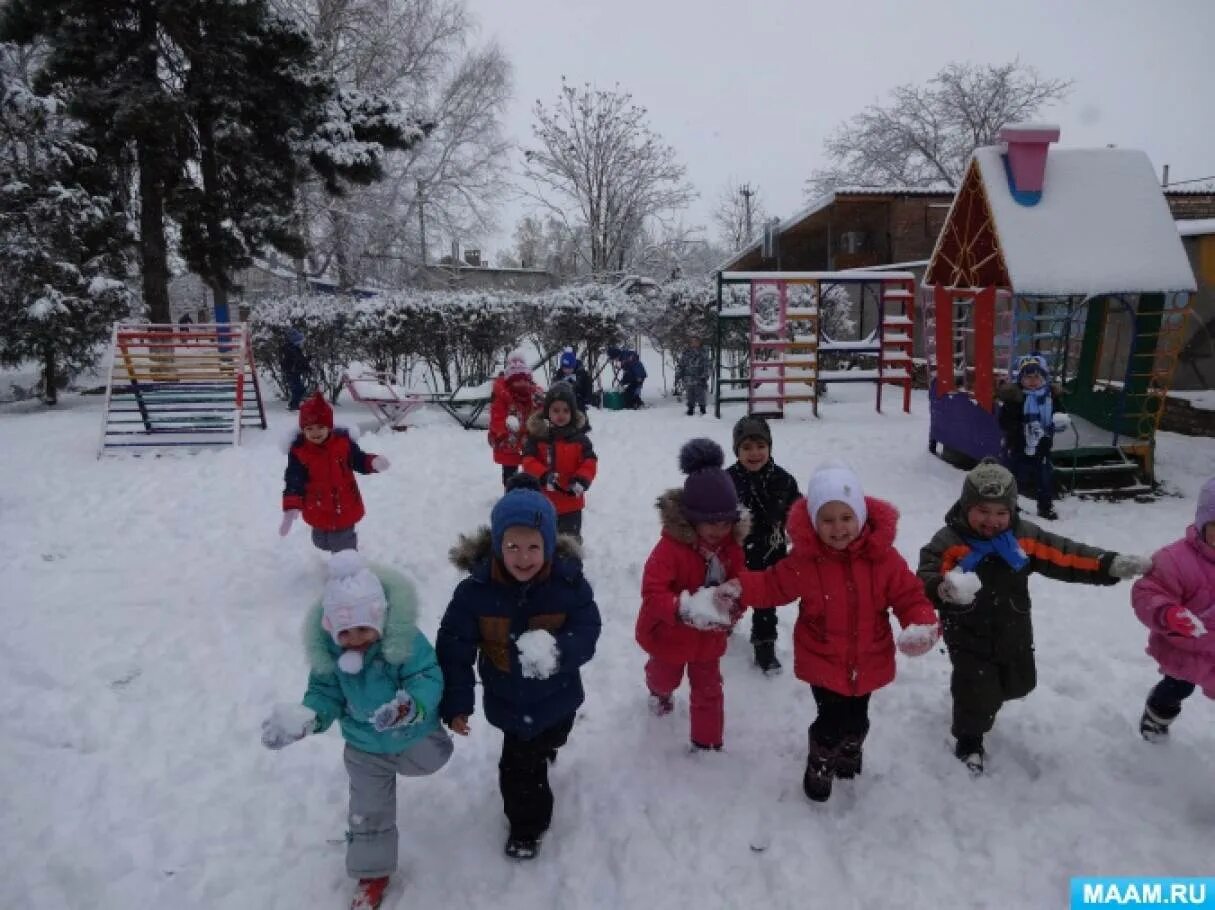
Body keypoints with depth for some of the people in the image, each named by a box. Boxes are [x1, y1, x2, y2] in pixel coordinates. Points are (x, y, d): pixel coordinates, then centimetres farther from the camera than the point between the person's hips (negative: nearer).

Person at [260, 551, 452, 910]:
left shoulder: (405, 639, -33)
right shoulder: (327, 650, -23)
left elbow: (429, 679, -34)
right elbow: (325, 693, -15)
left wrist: (410, 706, -55)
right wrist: (306, 717, -37)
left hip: (415, 734, -2)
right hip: (364, 746, 3)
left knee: (427, 764, 29)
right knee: (368, 811, 17)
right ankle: (372, 873, 40)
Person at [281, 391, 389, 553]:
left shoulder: (343, 442, -10)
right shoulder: (298, 452, -14)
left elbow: (359, 460, 3)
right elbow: (293, 483, -12)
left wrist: (374, 462, -21)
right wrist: (291, 510, -23)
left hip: (345, 510, -1)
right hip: (318, 513, 1)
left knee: (344, 548, 5)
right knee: (322, 543, 24)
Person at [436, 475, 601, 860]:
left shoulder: (569, 582, -24)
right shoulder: (476, 589, -26)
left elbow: (587, 634, -21)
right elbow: (454, 650, -18)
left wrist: (558, 650, -42)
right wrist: (456, 703, -18)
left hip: (557, 695, 2)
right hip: (509, 699, -2)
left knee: (545, 745, 31)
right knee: (520, 765, 12)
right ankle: (527, 825, 41)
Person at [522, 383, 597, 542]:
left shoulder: (579, 437, -5)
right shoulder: (537, 435, -8)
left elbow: (590, 462, -5)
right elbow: (529, 461, -13)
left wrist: (581, 481, -23)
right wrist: (544, 476, -30)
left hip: (571, 501, 0)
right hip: (543, 502, 0)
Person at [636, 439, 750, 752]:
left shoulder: (731, 546, -15)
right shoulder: (670, 547, -34)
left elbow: (737, 585, -8)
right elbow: (652, 594, -40)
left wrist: (732, 604, -31)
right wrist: (690, 606, -54)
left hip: (709, 635, 3)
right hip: (669, 633, -2)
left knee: (709, 690, 13)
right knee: (666, 677, 28)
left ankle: (708, 744, 33)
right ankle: (660, 691, 64)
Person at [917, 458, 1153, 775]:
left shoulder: (1024, 537, -7)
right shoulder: (948, 542, -23)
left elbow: (1067, 557, -6)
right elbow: (925, 581, -32)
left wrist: (1111, 565, -17)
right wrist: (944, 588, -55)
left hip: (1013, 634, 6)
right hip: (968, 638, -6)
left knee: (1020, 684, 25)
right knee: (978, 694, -2)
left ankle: (976, 694, 55)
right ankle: (969, 741, 26)